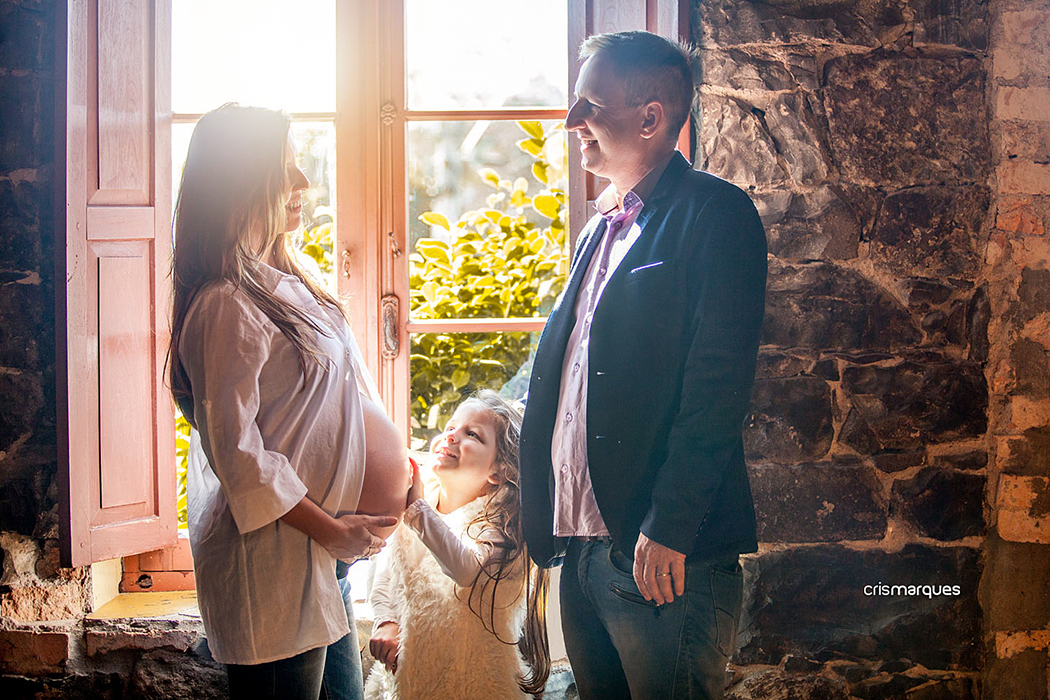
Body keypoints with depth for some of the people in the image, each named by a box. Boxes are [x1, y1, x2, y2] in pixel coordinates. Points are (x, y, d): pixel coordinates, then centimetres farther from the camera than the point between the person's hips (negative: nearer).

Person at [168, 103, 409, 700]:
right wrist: (329, 528, -15)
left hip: (321, 550, 9)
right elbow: (234, 449, -20)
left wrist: (388, 460, 7)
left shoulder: (285, 280, 12)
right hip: (271, 557, -9)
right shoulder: (229, 305, -17)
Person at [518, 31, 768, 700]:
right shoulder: (602, 229, 19)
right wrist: (546, 521, 14)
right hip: (582, 547, 8)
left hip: (662, 553, -8)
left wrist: (668, 529, -20)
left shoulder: (714, 213, -7)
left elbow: (717, 386, -16)